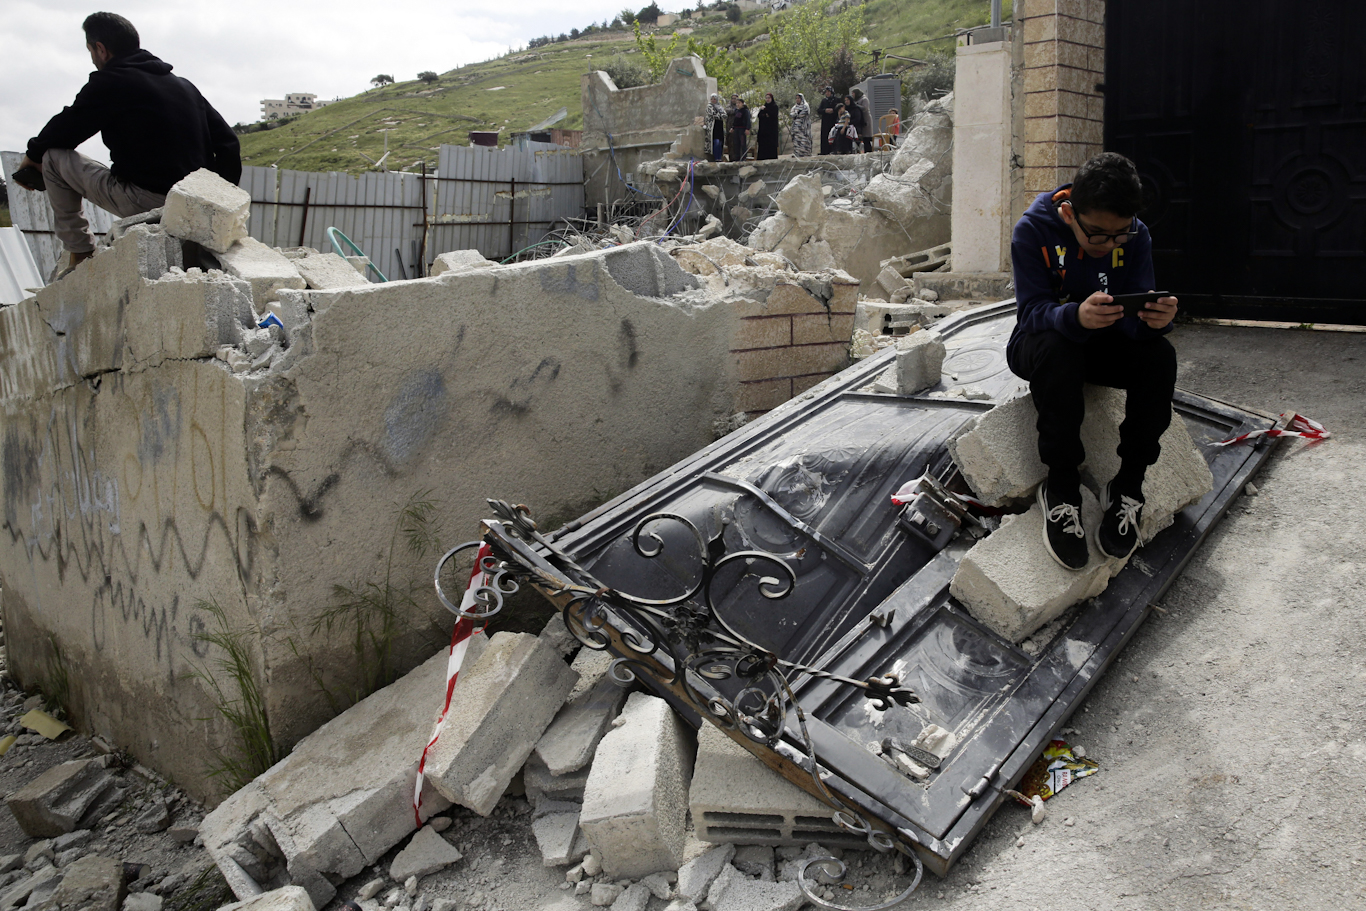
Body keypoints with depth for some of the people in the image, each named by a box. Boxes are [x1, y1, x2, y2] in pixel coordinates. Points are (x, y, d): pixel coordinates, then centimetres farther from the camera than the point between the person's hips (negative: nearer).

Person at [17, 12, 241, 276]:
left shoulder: (110, 82, -4)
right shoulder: (184, 85, 14)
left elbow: (65, 128, 2)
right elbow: (228, 143, 11)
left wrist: (34, 154, 23)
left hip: (144, 201, -7)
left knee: (53, 157, 9)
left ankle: (80, 256, 12)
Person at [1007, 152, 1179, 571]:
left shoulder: (1135, 236, -8)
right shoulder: (1033, 231, -19)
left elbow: (1135, 316, -15)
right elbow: (1033, 309, -26)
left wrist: (1155, 318, -41)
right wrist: (1076, 317, -49)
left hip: (1104, 344, 4)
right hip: (1041, 342, -3)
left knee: (1159, 355, -27)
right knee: (1056, 349, -39)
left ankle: (1127, 487, -14)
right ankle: (1061, 489, -29)